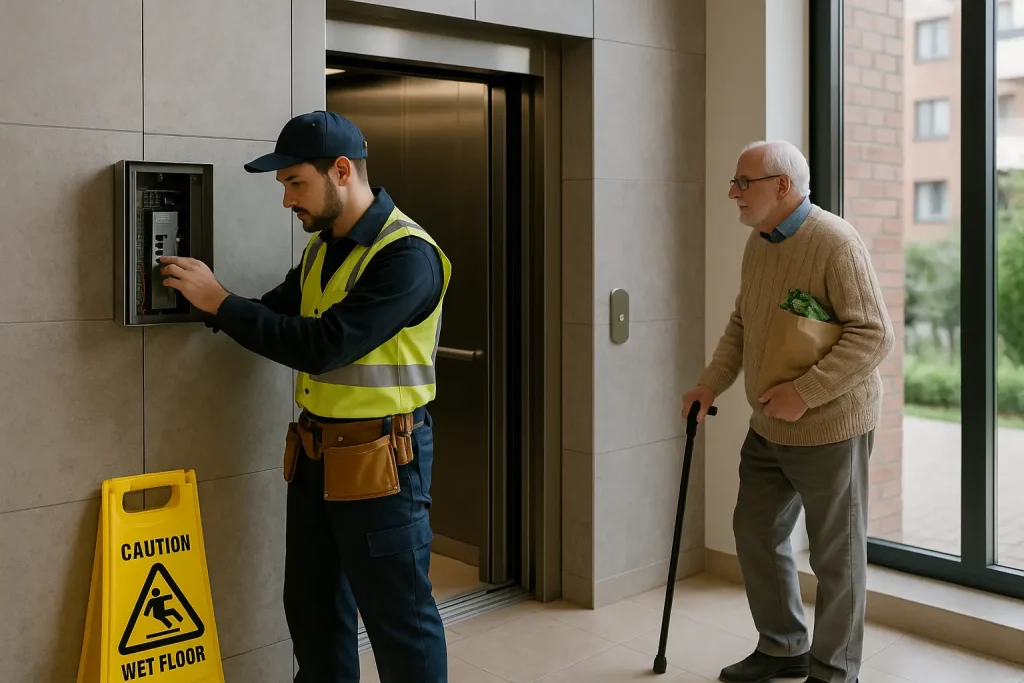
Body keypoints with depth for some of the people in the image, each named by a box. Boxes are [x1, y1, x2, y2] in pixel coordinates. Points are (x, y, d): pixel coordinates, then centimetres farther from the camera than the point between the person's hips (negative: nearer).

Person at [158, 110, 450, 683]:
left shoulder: (406, 255, -19)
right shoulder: (323, 247, 9)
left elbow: (323, 346, -24)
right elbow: (282, 312, 19)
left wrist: (221, 302, -18)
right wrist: (206, 300, 1)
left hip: (380, 459, -8)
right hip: (315, 453, 8)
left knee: (399, 617, 5)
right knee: (312, 608, 19)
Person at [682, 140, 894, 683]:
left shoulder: (836, 243, -19)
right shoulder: (758, 242, 7)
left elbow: (873, 335, -23)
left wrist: (805, 393, -27)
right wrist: (711, 383, 6)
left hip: (828, 428, -8)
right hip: (768, 428, 9)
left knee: (835, 555, 6)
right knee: (756, 533, 16)